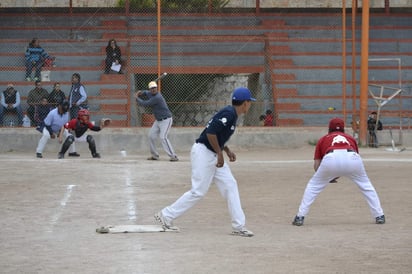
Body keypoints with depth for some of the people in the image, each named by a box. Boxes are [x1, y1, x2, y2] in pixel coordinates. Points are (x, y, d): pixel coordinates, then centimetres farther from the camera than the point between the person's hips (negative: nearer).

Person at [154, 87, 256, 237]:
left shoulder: (231, 114, 13)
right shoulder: (228, 114, -18)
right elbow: (210, 132, -25)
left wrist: (227, 150, 12)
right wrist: (220, 153, -18)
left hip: (214, 155, 10)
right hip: (203, 152, -10)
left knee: (230, 185, 4)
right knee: (199, 191, -7)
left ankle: (239, 226, 4)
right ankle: (166, 215, 4)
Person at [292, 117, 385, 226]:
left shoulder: (323, 139, 33)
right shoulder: (350, 138, 37)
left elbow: (316, 165, 26)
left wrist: (328, 176, 44)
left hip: (331, 159, -1)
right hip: (352, 158, 1)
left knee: (313, 185, 19)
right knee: (366, 185, 24)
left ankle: (300, 217, 13)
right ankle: (379, 216, 20)